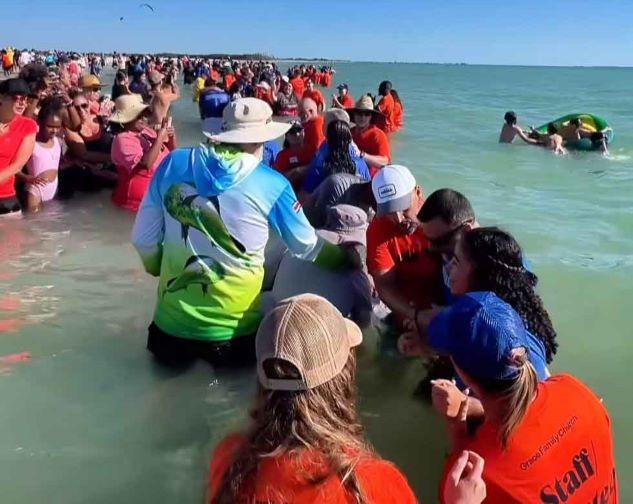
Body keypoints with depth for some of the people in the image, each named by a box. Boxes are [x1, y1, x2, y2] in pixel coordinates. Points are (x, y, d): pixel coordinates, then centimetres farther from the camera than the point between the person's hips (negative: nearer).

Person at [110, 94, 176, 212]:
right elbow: (145, 165, -27)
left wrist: (172, 137, -2)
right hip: (147, 188, -9)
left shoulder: (146, 130, 12)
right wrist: (160, 138, -23)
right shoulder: (123, 139, -12)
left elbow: (170, 152, 20)